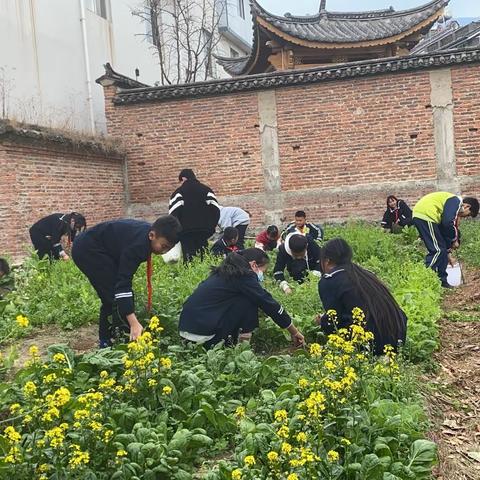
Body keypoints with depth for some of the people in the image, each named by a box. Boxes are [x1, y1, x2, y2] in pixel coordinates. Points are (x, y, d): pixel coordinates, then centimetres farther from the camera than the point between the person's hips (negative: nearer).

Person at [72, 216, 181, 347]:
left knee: (109, 298, 12)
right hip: (87, 250, -10)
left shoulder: (147, 231, -6)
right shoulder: (136, 244, -33)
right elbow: (123, 284, -38)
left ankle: (106, 342, 20)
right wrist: (134, 323, -44)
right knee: (116, 294, -14)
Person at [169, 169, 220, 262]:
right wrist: (211, 226, 11)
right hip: (204, 230, 3)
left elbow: (173, 213, -6)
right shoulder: (206, 189, 14)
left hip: (186, 231, -3)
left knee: (190, 258, -5)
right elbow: (215, 209, 5)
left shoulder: (179, 192, 4)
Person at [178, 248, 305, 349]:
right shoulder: (244, 276, -8)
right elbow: (269, 303, -4)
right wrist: (294, 332, 5)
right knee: (249, 302, -4)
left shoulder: (226, 272, 18)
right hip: (201, 332, -9)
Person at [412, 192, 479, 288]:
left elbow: (444, 230, 29)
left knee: (441, 249, 14)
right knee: (438, 250, -8)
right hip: (425, 215, -10)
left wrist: (448, 254, 30)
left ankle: (442, 281, 18)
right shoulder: (456, 201, -4)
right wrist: (454, 240, -3)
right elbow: (447, 223, -18)